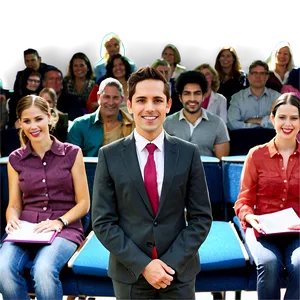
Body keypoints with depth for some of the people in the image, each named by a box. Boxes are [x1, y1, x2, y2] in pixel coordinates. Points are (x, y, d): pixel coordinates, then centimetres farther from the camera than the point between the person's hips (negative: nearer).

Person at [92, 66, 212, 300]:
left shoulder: (189, 153, -2)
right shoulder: (109, 156, -4)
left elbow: (201, 217, -1)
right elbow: (103, 222, -5)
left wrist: (172, 262, -11)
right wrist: (142, 264, -13)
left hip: (179, 271, 1)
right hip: (130, 273, 0)